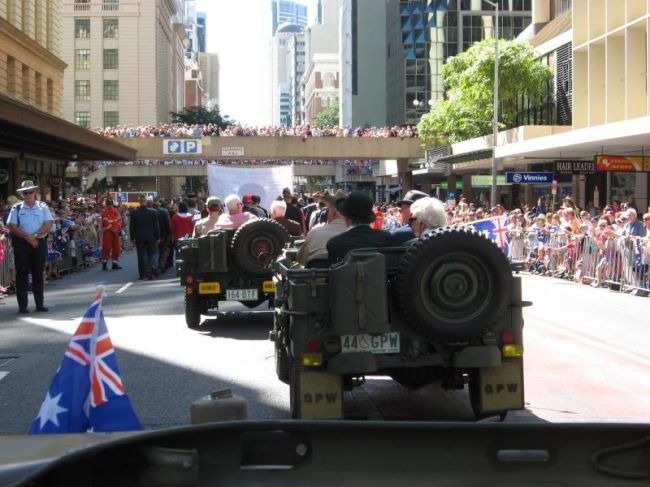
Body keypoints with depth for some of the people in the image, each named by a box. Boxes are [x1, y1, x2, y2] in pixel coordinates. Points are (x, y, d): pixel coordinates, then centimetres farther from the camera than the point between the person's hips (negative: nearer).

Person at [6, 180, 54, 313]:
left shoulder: (43, 207, 7)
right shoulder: (17, 208, 2)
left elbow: (48, 224, -2)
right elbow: (12, 227, -5)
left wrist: (35, 236, -14)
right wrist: (27, 237, -15)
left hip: (40, 243, 2)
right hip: (22, 244, -2)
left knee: (38, 274, 8)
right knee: (22, 274, -1)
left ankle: (40, 304, 15)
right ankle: (22, 306, 1)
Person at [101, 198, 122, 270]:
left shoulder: (115, 211, 11)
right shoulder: (104, 212, -8)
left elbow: (119, 220, 8)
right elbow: (106, 222, -14)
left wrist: (118, 229, -6)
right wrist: (112, 230, -15)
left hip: (116, 233, 6)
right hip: (107, 233, -6)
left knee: (116, 248, 7)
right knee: (106, 248, -7)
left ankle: (115, 264, 15)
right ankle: (104, 264, -4)